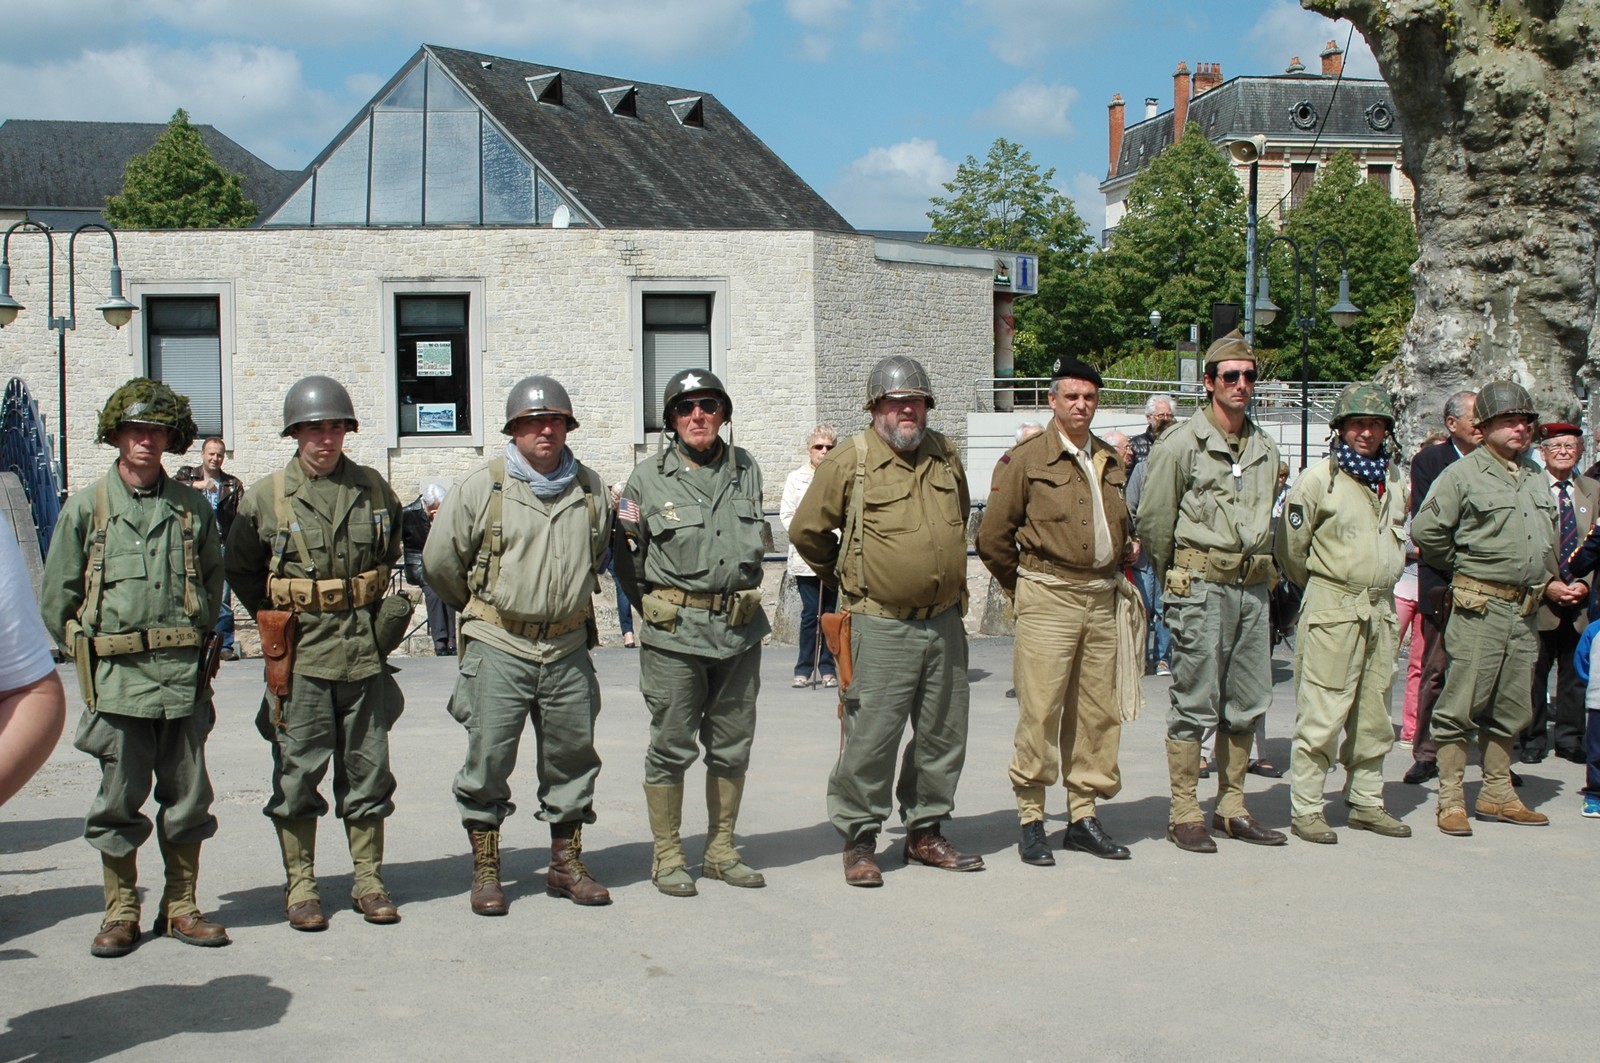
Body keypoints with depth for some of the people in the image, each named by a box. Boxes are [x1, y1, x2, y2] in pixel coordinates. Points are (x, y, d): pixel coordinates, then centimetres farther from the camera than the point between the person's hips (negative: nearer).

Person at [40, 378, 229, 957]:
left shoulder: (193, 507, 6)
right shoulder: (85, 508, 2)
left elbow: (212, 580, 18)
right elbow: (56, 599, 6)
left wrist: (194, 641, 11)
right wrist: (94, 650, 4)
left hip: (184, 675, 2)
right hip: (117, 678, -2)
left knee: (187, 795, 7)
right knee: (119, 799, 4)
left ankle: (180, 906, 19)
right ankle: (120, 913, 16)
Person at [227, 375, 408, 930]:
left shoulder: (374, 490, 5)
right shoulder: (265, 498, -2)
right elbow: (241, 571, 9)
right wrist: (281, 620, 7)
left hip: (364, 651, 2)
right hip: (299, 657, -2)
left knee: (367, 772, 8)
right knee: (297, 774, 2)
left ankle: (368, 882, 18)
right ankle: (300, 886, 13)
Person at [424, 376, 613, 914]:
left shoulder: (589, 488, 5)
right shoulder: (482, 486, -5)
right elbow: (440, 559, 4)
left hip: (568, 647, 3)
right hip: (499, 648, -3)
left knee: (572, 757, 9)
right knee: (488, 758, -2)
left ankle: (566, 864, 23)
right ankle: (485, 871, 10)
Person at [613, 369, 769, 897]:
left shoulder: (747, 470, 9)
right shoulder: (648, 478, -2)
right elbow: (628, 559, 5)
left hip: (741, 630, 4)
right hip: (674, 636, -4)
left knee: (732, 747, 10)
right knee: (671, 748, 1)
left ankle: (722, 851, 23)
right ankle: (668, 858, 11)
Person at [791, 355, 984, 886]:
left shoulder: (945, 456, 10)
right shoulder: (849, 462, -6)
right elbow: (806, 530, 3)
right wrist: (848, 577, 13)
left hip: (945, 622, 6)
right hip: (882, 627, -5)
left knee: (943, 734, 11)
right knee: (872, 736, -6)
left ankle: (925, 832, 25)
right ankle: (859, 840, 8)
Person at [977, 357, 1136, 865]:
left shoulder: (1111, 461, 14)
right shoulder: (1027, 459, -3)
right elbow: (992, 536, -1)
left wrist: (1121, 563, 17)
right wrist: (1024, 587, 7)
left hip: (1102, 599, 5)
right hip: (1048, 598, -5)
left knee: (1098, 711, 7)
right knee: (1040, 710, -7)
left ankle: (1083, 816, 17)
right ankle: (1030, 821, 1)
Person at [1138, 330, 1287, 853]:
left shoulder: (1265, 448, 14)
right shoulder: (1183, 444, -5)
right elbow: (1152, 521, -2)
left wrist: (1263, 573, 16)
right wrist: (1177, 580, 6)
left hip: (1253, 588, 6)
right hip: (1201, 588, -6)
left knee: (1246, 705, 9)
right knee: (1194, 704, -4)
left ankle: (1231, 807, 19)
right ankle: (1184, 814, 3)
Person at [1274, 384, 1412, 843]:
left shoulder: (1396, 480, 11)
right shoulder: (1318, 478, -8)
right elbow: (1291, 543, -4)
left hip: (1382, 608, 6)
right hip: (1332, 610, -6)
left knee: (1373, 714, 12)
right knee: (1321, 714, -7)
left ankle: (1367, 802, 23)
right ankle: (1305, 809, -1)